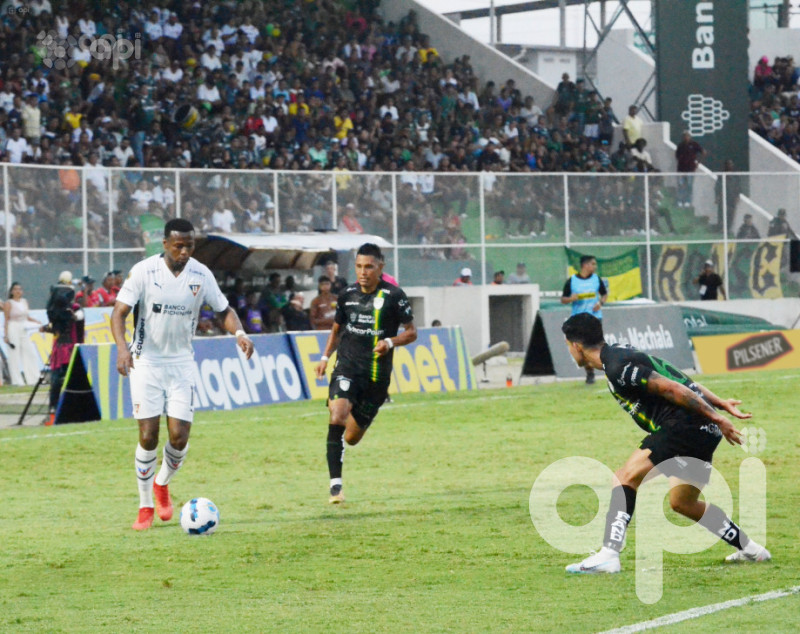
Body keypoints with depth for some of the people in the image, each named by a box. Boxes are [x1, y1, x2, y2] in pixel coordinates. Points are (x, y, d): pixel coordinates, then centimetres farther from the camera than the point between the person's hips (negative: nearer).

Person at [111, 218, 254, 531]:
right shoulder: (144, 271, -11)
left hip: (182, 363, 2)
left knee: (179, 437, -7)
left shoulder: (201, 275, -2)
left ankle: (162, 484, 25)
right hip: (146, 362, -2)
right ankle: (145, 507, 8)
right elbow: (119, 310, -11)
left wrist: (239, 333, -14)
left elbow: (224, 310, 8)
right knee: (148, 435, -8)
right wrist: (122, 347, -29)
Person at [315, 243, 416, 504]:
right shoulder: (347, 294, 7)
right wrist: (325, 357, 11)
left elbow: (411, 332, 2)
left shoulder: (393, 296, -4)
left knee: (351, 438, 6)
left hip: (377, 375, -1)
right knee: (336, 417, -26)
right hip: (347, 367, 1)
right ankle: (335, 485, -24)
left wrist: (390, 342, -17)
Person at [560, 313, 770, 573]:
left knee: (626, 477, -14)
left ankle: (609, 555, -23)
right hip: (701, 432, 10)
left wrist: (716, 418, -15)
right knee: (682, 502, 24)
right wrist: (720, 403, 19)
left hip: (685, 424, -10)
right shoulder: (620, 355, 17)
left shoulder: (618, 368, -14)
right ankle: (750, 549, 33)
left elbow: (672, 389, -18)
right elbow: (683, 380, 19)